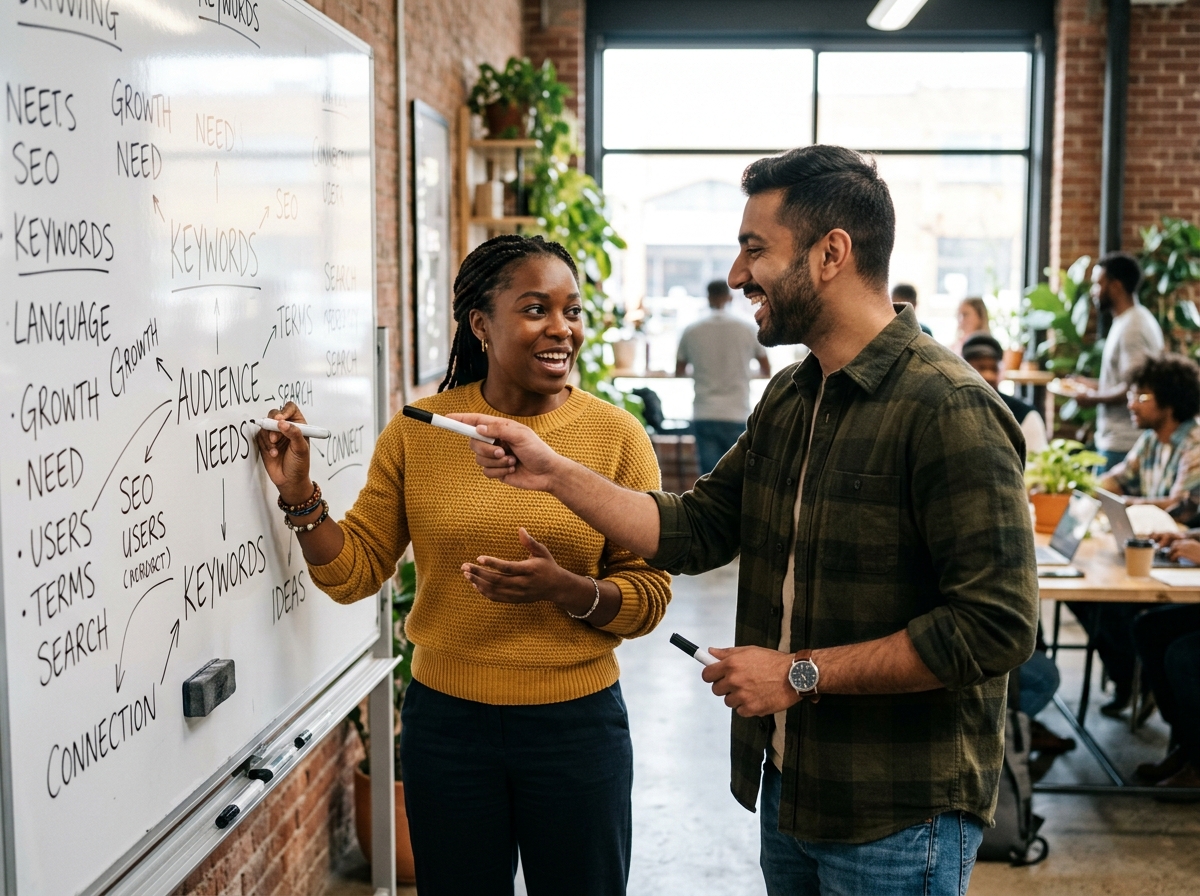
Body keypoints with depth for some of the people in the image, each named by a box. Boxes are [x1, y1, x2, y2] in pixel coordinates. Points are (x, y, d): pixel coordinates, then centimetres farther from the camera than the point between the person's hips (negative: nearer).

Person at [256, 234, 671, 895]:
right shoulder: (416, 432, -3)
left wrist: (564, 588, -23)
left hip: (576, 723, -1)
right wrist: (298, 493, -12)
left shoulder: (617, 436, -7)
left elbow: (648, 598, -6)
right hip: (445, 720, 1)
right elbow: (352, 573, 2)